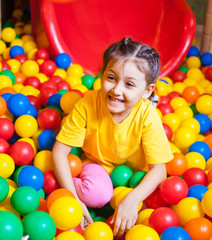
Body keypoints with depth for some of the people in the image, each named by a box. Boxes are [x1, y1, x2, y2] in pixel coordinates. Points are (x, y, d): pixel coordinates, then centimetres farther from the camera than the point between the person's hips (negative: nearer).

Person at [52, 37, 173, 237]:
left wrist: (133, 199, -39)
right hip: (97, 163, -2)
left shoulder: (147, 115, -25)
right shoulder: (87, 104, -25)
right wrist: (72, 197, -29)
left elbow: (158, 168, -23)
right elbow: (59, 151, -20)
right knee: (98, 193, -32)